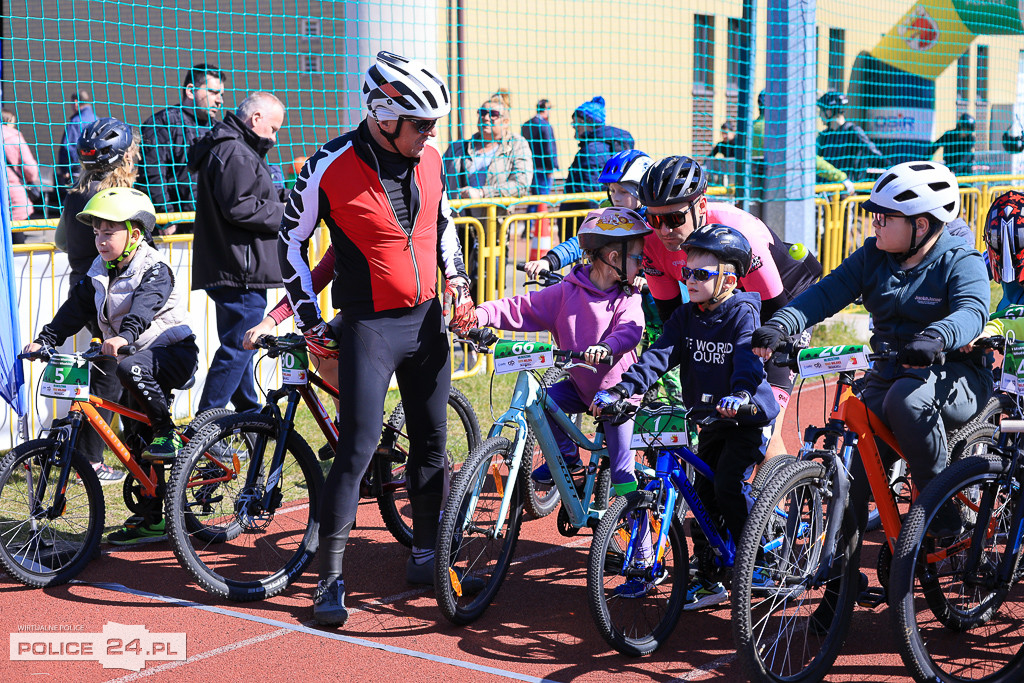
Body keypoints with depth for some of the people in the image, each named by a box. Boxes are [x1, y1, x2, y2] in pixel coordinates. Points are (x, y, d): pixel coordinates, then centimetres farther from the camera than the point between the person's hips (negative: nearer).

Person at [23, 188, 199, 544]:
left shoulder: (154, 270, -15)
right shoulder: (100, 273, 9)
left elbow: (144, 305, -33)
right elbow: (75, 308, 7)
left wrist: (124, 336, -50)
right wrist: (45, 339, -6)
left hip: (171, 350, -8)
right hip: (134, 353, 8)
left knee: (132, 369, -39)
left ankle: (167, 432, -19)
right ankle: (150, 519, 13)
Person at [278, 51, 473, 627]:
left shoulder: (429, 159, 2)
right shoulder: (332, 167, -15)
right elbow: (292, 241, -5)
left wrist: (458, 283, 8)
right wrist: (310, 320, -5)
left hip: (426, 320, 6)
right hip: (368, 326, -6)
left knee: (432, 441, 12)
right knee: (358, 449, -9)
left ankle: (426, 557, 27)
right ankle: (331, 581, -1)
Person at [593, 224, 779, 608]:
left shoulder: (743, 313, -15)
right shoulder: (686, 317, 2)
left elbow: (749, 360, -30)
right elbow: (659, 356, -7)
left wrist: (740, 394, -50)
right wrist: (621, 390, -22)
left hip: (748, 416, -6)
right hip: (709, 419, 7)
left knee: (728, 486, -18)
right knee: (703, 493, 6)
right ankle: (708, 579, 15)